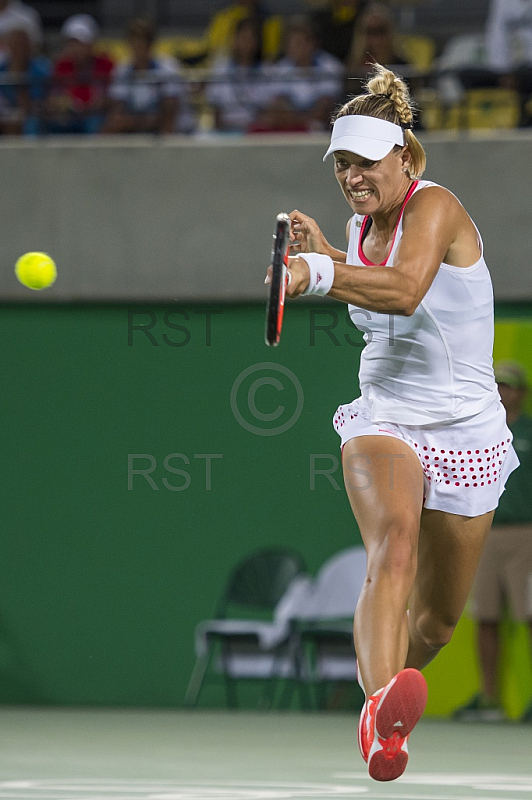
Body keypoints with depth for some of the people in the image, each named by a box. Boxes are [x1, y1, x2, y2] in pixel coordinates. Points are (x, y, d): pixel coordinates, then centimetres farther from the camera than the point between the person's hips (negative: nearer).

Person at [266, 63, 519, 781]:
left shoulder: (435, 207, -14)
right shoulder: (362, 227, 7)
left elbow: (405, 290, -35)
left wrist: (318, 273, -48)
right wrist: (323, 255, 10)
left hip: (465, 433, -3)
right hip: (383, 421, 3)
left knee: (437, 618, 9)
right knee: (394, 547, -31)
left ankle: (390, 703, 41)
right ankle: (381, 703, -55)